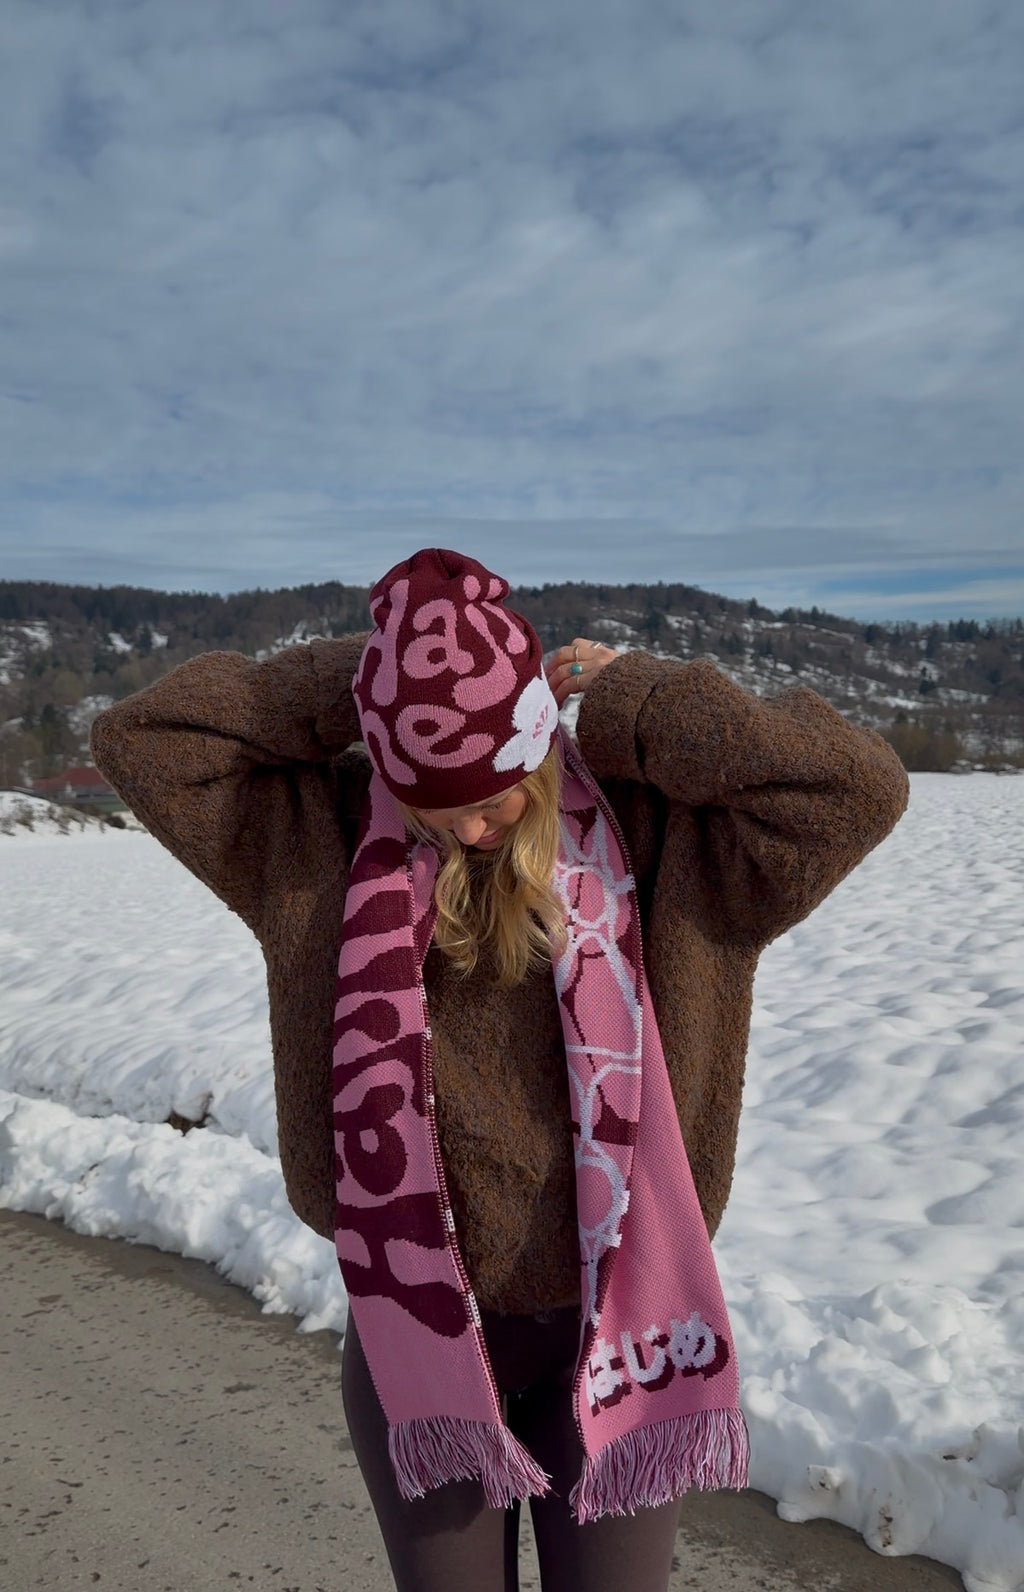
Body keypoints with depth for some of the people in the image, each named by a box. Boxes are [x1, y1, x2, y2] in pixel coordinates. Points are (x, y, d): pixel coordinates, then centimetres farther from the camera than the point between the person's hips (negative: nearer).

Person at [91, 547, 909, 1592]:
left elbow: (856, 787, -20)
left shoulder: (653, 833, -11)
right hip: (416, 1322, 1)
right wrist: (347, 686, -16)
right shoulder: (318, 838, -7)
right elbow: (137, 737, -9)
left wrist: (625, 701, -18)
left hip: (609, 1322, 0)